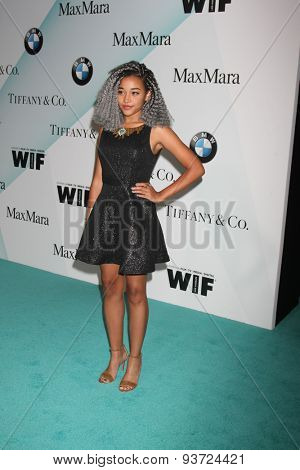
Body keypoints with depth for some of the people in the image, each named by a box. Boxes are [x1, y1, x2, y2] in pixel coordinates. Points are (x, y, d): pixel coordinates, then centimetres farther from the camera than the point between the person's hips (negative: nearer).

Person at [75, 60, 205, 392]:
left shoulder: (156, 131, -4)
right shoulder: (106, 130, 9)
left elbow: (196, 168, -5)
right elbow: (98, 178, 13)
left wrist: (160, 195, -6)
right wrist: (89, 216, 11)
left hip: (138, 215, -4)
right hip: (106, 212, 4)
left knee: (135, 291, 6)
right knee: (110, 286, 11)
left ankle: (134, 357, 24)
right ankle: (116, 353, 28)